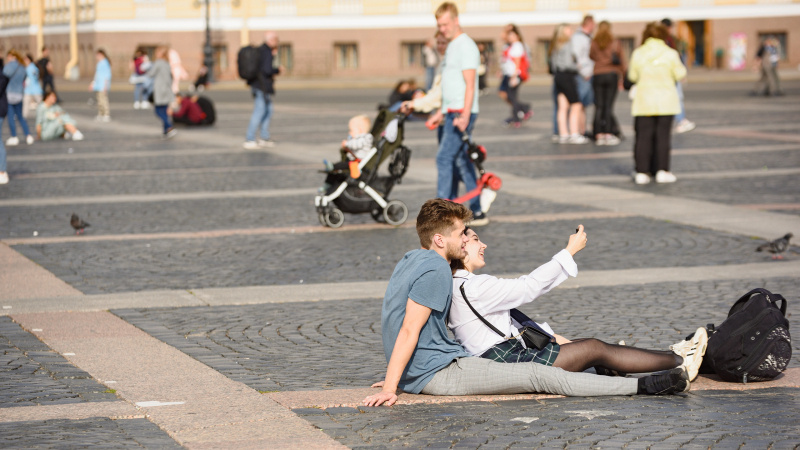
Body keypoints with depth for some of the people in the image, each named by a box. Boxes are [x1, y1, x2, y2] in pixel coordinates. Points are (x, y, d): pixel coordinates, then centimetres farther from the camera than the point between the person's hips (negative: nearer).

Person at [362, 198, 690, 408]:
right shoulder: (435, 271, -18)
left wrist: (397, 377, 24)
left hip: (418, 373, 11)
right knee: (539, 376, -12)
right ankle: (642, 386, -14)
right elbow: (409, 332, -22)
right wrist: (390, 388, -23)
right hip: (435, 373, -11)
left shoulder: (412, 259, 13)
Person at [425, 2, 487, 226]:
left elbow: (470, 84, -17)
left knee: (444, 158, -13)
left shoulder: (466, 46, -10)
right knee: (461, 162, 9)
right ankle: (478, 212, 12)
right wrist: (440, 113, 24)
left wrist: (464, 115, -25)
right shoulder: (451, 47, 19)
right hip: (451, 113, 10)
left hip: (462, 113, -10)